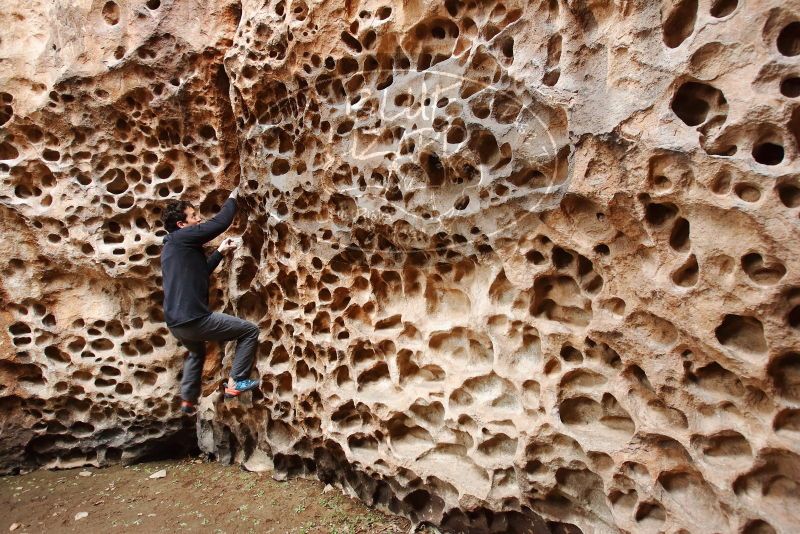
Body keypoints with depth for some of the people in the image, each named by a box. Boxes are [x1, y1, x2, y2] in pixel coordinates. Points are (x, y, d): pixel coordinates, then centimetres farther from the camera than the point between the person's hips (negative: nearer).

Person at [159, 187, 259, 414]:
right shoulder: (183, 237, -9)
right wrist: (232, 198, 7)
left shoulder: (171, 247, 19)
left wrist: (220, 252, 28)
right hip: (193, 319, -10)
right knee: (249, 330, 0)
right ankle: (235, 382, 1)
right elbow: (220, 222, -10)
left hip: (175, 322, 10)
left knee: (196, 353, 38)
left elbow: (198, 272, 29)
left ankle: (188, 400, 43)